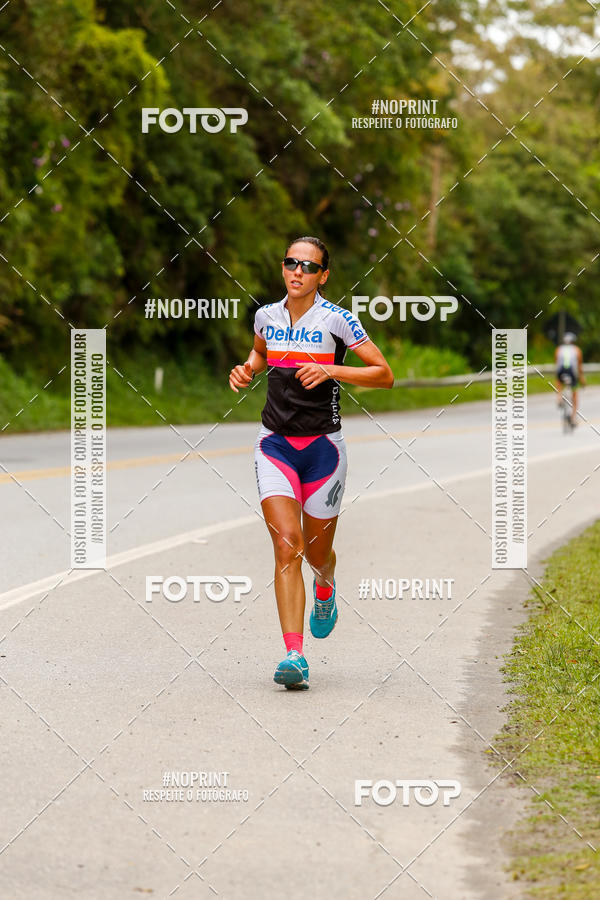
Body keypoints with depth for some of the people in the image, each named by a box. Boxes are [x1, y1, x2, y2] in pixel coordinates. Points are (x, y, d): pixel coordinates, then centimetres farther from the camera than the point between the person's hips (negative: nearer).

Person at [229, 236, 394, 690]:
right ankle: (295, 655, -19)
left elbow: (385, 375, -8)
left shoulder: (337, 319, -8)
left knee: (317, 553, 11)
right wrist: (247, 370, 6)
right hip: (275, 444, 2)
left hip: (322, 447, -2)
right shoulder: (266, 316, 4)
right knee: (287, 547, -15)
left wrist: (331, 370, -20)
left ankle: (326, 589, 50)